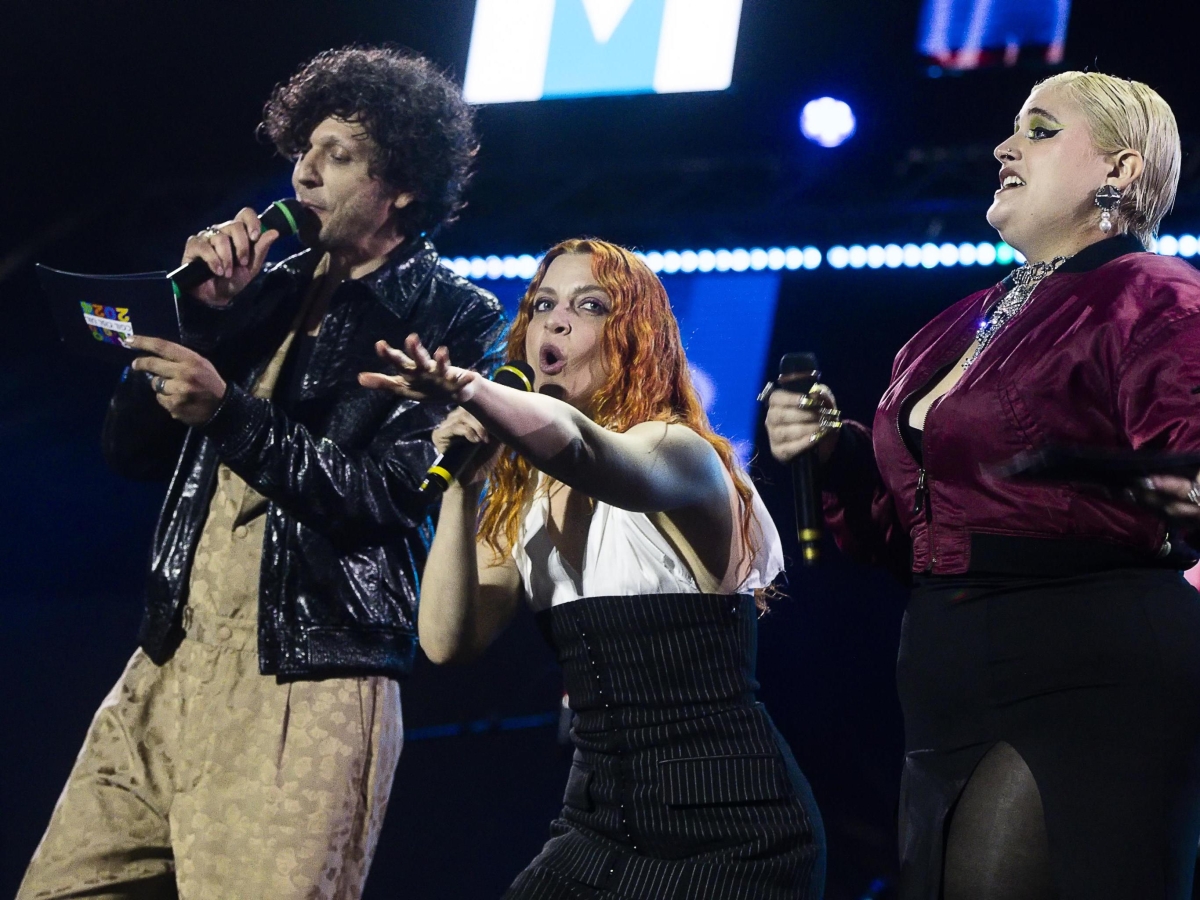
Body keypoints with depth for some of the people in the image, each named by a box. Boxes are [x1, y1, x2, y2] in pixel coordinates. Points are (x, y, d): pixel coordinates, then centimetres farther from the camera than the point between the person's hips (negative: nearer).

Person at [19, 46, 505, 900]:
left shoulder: (452, 319, 0)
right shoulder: (275, 291, 17)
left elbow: (387, 495, -10)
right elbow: (132, 448, 14)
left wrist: (227, 412, -15)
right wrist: (203, 311, 2)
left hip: (307, 685, -6)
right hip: (168, 666, 7)